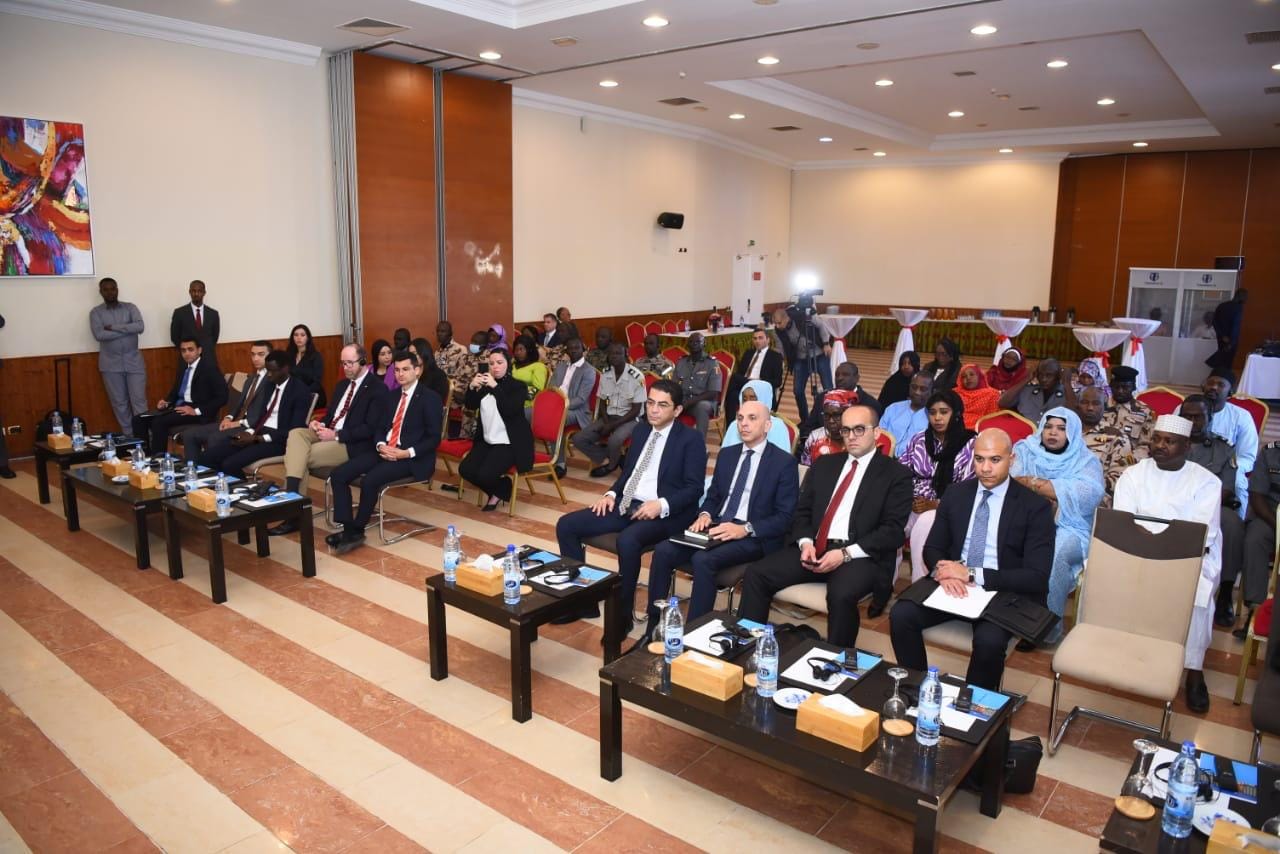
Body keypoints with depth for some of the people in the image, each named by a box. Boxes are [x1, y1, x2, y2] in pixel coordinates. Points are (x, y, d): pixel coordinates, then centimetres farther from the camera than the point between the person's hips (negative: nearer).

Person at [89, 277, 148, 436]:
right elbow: (98, 335, -13)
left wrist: (113, 327, -13)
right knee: (119, 402, 6)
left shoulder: (130, 307, 5)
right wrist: (127, 330, -12)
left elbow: (140, 326, -12)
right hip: (111, 364, 1)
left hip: (134, 361, 0)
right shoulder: (96, 312, 4)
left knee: (139, 400, -4)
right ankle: (129, 436, 14)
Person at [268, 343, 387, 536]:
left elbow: (370, 429, -16)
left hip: (351, 444, -8)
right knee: (296, 433, -20)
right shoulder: (342, 385, 19)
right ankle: (290, 497, -27)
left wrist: (336, 435, -20)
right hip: (329, 433, 8)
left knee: (302, 456, -23)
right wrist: (319, 423, -1)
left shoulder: (378, 389, -8)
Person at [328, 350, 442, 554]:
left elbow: (433, 439, -8)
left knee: (370, 480, -30)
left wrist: (407, 453, -20)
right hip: (384, 451, 7)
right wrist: (380, 445, -7)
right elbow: (380, 428, 16)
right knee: (338, 475, -12)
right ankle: (348, 529, -13)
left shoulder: (430, 398, -4)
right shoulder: (391, 397, 18)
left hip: (412, 458, -7)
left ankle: (356, 531, -10)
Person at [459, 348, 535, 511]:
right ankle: (495, 491, 13)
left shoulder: (518, 386, -5)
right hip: (487, 440, 6)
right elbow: (470, 406, 3)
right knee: (465, 470, -12)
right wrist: (472, 387, -15)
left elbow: (510, 410, -22)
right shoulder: (486, 384, 11)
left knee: (485, 474, -24)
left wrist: (495, 387, -27)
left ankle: (503, 488, 12)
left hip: (509, 443, -6)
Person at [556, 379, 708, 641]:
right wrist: (611, 493, 3)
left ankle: (623, 614, -19)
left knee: (627, 540, -38)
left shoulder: (691, 440, -5)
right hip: (626, 504, 8)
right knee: (566, 526, -6)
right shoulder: (641, 430, 15)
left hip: (664, 513, -7)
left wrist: (662, 504, -25)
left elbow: (694, 488, -11)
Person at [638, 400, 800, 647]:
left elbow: (785, 518, -8)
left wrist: (745, 529, -22)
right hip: (717, 527, 6)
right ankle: (653, 628, -11)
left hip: (754, 537, -6)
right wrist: (705, 514, -3)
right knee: (663, 550, -18)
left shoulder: (784, 462, -3)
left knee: (703, 559, -33)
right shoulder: (727, 454, 15)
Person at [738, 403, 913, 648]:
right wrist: (806, 542, -7)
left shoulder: (896, 474, 3)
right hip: (814, 549, 5)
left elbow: (893, 530, -6)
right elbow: (802, 511, 16)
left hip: (861, 556, -5)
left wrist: (846, 553, -17)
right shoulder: (824, 464, 18)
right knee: (756, 574, -15)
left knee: (841, 595, -36)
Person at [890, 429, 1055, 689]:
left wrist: (972, 574, -22)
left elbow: (1037, 577, -12)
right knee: (900, 614, -21)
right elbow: (932, 548, 9)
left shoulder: (1035, 507, -6)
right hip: (953, 585, 4)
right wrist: (945, 571, -16)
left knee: (988, 639, -34)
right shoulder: (955, 495, 6)